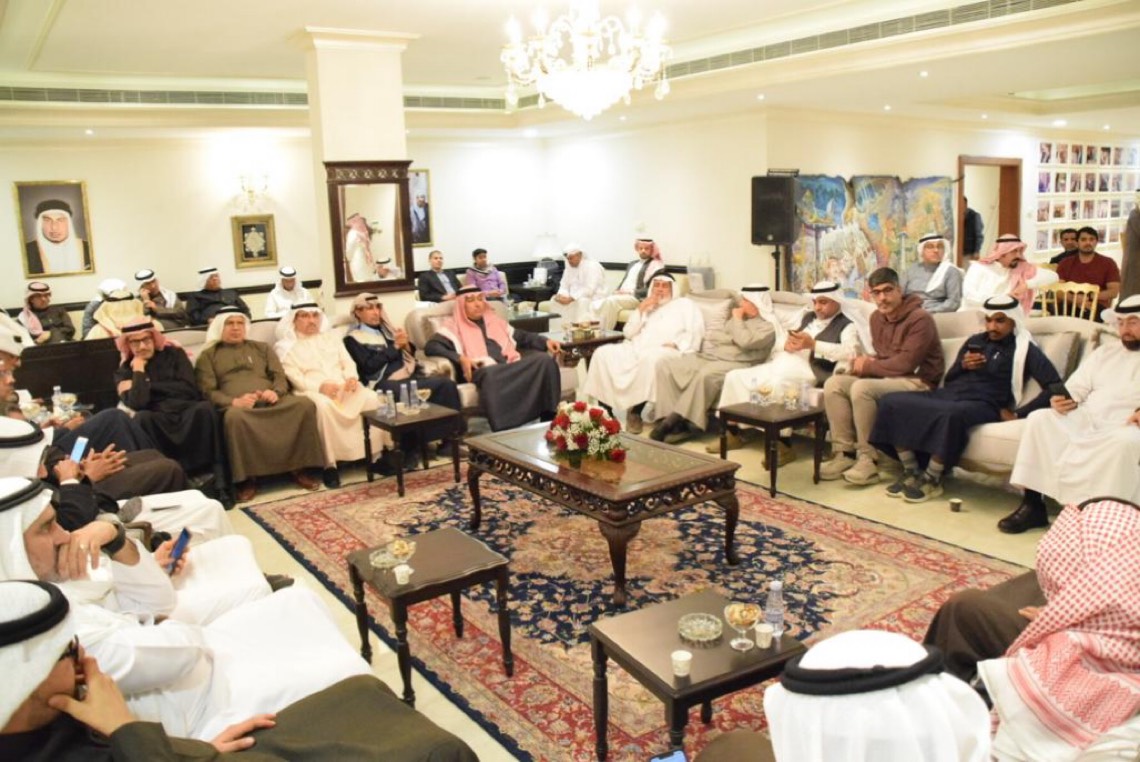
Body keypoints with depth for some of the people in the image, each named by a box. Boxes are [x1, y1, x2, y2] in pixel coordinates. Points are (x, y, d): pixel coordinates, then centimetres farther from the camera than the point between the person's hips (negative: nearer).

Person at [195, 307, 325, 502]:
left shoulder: (262, 348, 28)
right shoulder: (208, 355, 20)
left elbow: (280, 376, 16)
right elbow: (208, 391, 6)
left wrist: (276, 392, -9)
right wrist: (234, 401, -15)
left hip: (270, 401, 3)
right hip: (238, 405, -2)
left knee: (305, 404, -30)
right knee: (234, 416, -42)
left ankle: (298, 468, -22)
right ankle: (247, 478, -29)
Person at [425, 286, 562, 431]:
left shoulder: (495, 321, 31)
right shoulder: (454, 326, 13)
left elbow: (521, 336, 34)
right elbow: (431, 347, -1)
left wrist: (545, 341, 15)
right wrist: (459, 358, -15)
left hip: (512, 366, 5)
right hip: (482, 370, -5)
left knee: (544, 359, -21)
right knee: (490, 374, -43)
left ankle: (549, 416, -21)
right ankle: (503, 429, -46)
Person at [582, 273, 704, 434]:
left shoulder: (684, 304, 17)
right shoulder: (646, 307, 30)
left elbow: (695, 333, 2)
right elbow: (628, 333, 18)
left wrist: (674, 344, -14)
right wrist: (640, 310, 5)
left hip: (665, 351, -5)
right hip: (637, 348, 5)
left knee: (650, 358, -41)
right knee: (603, 353, -20)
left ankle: (635, 411, -30)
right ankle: (605, 408, -20)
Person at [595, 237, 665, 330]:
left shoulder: (656, 265, 1)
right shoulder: (632, 264, 25)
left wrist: (631, 292, -15)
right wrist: (617, 291, 2)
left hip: (639, 298, -7)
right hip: (621, 295, 7)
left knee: (611, 301, -33)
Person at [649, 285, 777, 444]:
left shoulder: (767, 326, 3)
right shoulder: (736, 318, 26)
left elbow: (745, 342, -16)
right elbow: (710, 335, 19)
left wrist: (737, 320, -3)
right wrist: (734, 339, 3)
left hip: (733, 364, -7)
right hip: (707, 357, 7)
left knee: (705, 374, -42)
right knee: (664, 364, -13)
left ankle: (676, 419, -32)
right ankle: (675, 422, -23)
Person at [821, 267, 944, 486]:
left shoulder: (920, 319, -15)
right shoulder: (877, 318, 10)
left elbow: (905, 364, -22)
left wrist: (867, 366, -12)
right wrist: (866, 364, -8)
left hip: (917, 381, -8)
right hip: (887, 378, 8)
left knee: (861, 388, -32)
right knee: (834, 384, -11)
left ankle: (867, 459, -22)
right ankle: (845, 454, -11)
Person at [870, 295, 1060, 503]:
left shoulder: (1024, 349, 5)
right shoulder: (975, 341, 22)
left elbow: (1054, 386, -8)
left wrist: (1018, 414, -12)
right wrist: (962, 365, 3)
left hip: (982, 404, -6)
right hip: (948, 394, 6)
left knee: (952, 414, -42)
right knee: (891, 401, -17)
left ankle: (931, 480, -22)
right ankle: (911, 472, -11)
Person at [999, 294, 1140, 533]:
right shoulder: (1106, 350, 24)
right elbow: (1077, 386, 17)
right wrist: (1062, 399, -6)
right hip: (1086, 419, 5)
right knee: (1039, 419, -19)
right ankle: (1032, 505, -20)